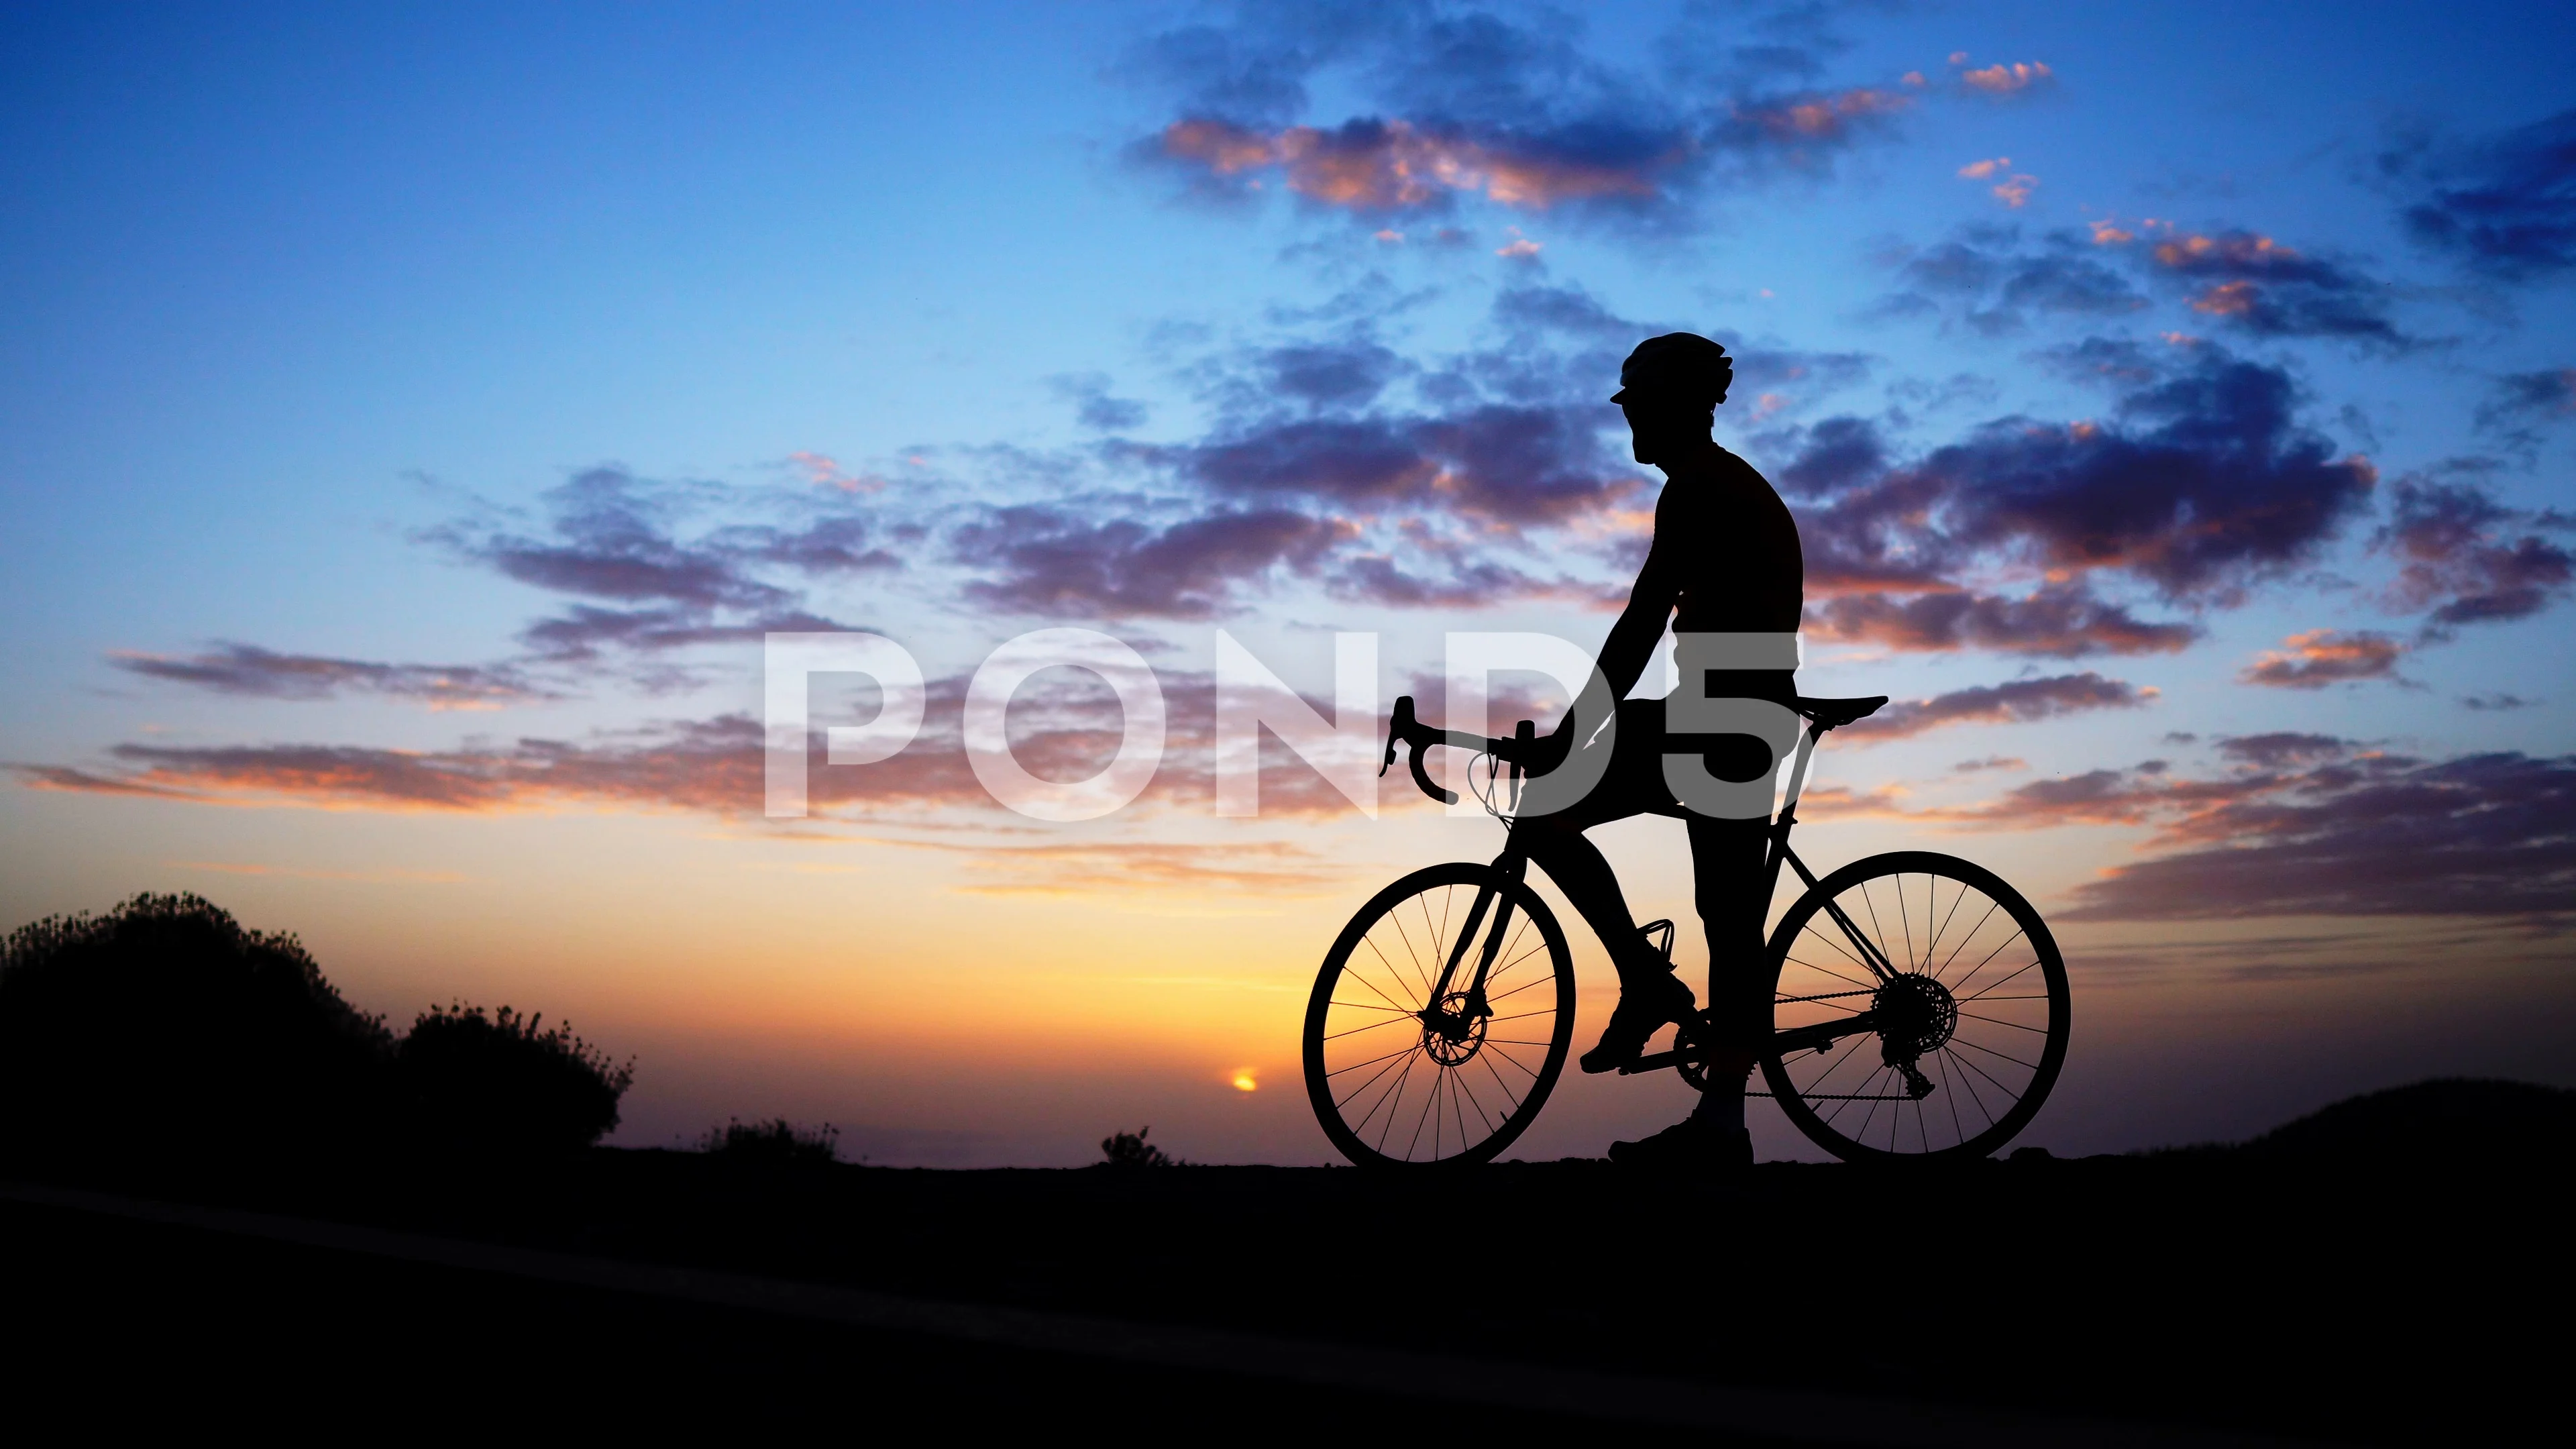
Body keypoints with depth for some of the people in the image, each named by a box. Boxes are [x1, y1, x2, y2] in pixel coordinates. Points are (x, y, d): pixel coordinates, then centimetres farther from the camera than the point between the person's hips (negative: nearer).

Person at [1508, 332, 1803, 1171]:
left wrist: (1572, 734, -15)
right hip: (1756, 721, 10)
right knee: (1733, 926, 7)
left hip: (1714, 715, -10)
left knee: (1541, 814, -5)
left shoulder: (1695, 489, -8)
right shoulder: (1747, 490, 23)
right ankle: (1721, 1123, 9)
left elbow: (1644, 621, -16)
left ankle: (1647, 980, -4)